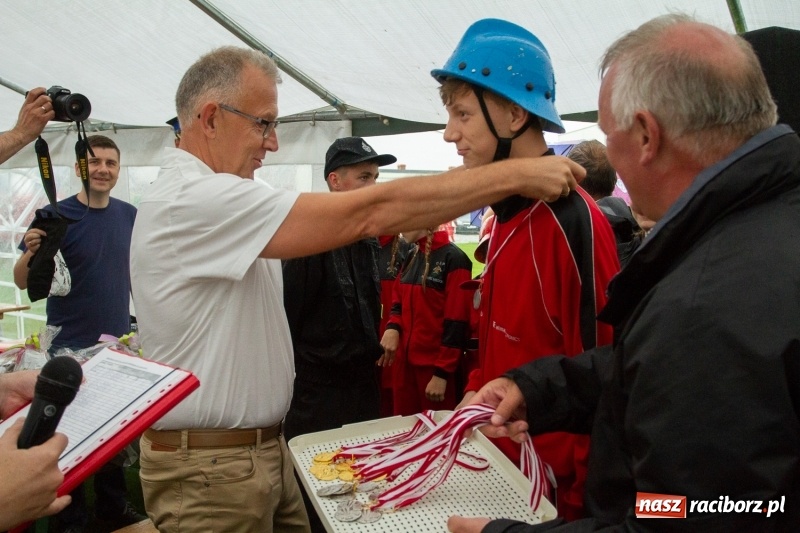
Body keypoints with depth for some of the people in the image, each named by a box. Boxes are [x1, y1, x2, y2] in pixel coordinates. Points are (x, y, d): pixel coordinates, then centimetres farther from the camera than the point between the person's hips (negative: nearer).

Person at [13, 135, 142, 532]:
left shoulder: (129, 215, 3)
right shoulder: (58, 216, -9)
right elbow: (23, 282, -10)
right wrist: (31, 252, -30)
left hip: (118, 343, 4)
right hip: (70, 347, -4)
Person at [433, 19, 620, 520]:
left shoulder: (573, 221, -23)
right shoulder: (508, 214, 5)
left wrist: (579, 500, -15)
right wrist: (475, 394, 7)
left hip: (553, 484, -8)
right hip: (501, 458, 8)